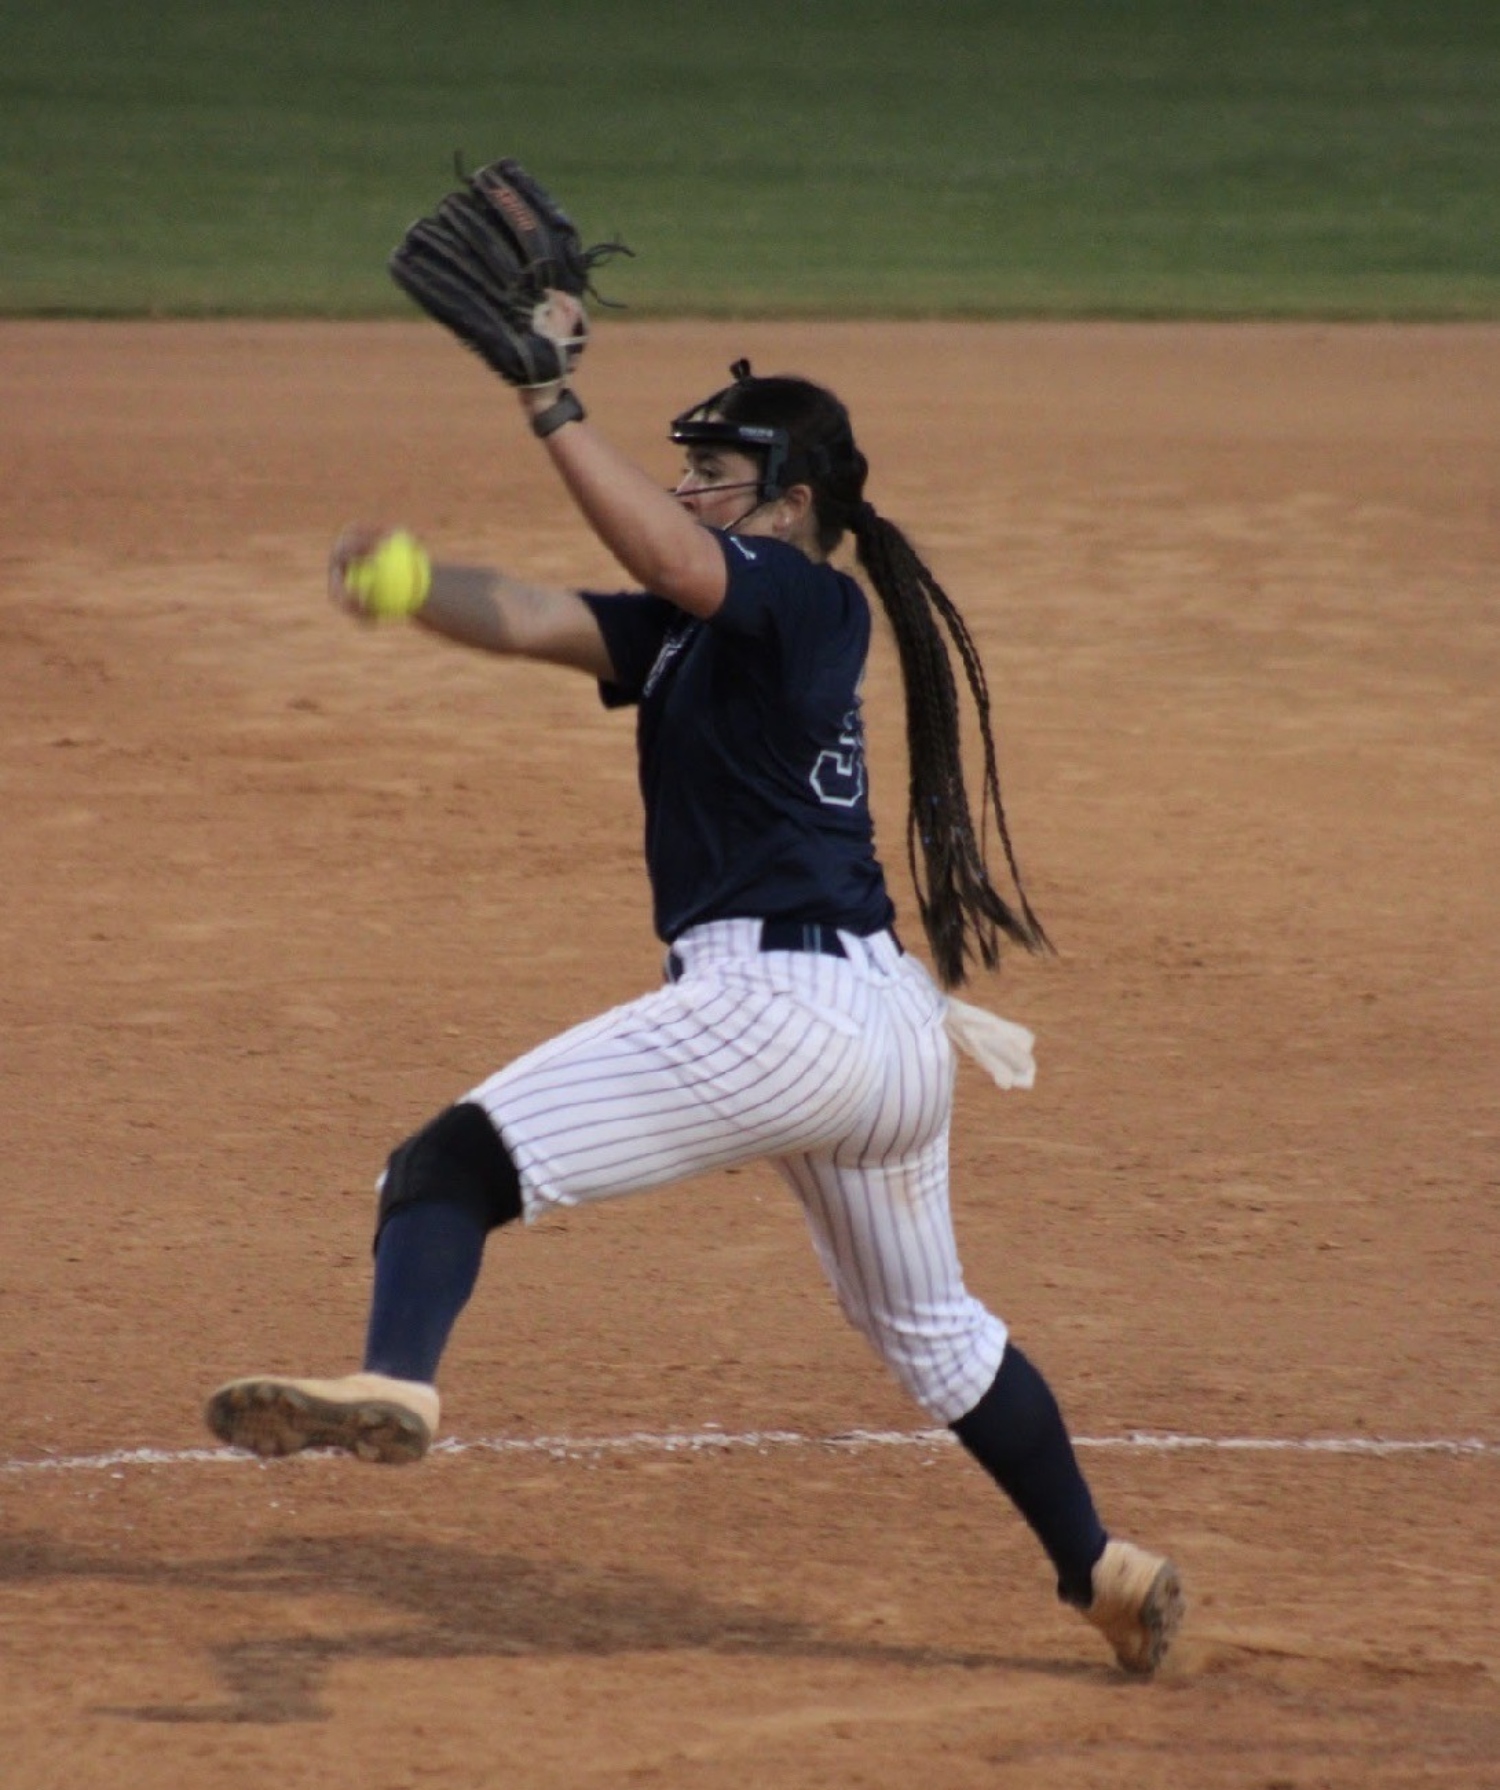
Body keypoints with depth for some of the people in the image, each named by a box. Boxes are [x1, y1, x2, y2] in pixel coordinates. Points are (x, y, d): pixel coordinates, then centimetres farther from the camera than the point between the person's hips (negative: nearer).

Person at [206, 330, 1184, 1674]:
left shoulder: (809, 602, -4)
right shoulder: (681, 634, 19)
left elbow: (675, 559, -26)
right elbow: (527, 619, 6)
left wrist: (548, 405, -28)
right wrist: (404, 583, -12)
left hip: (771, 1004, -11)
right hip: (895, 1029, 11)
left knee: (458, 1159, -17)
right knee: (929, 1323, 29)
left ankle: (396, 1377, -44)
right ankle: (1103, 1570, 39)